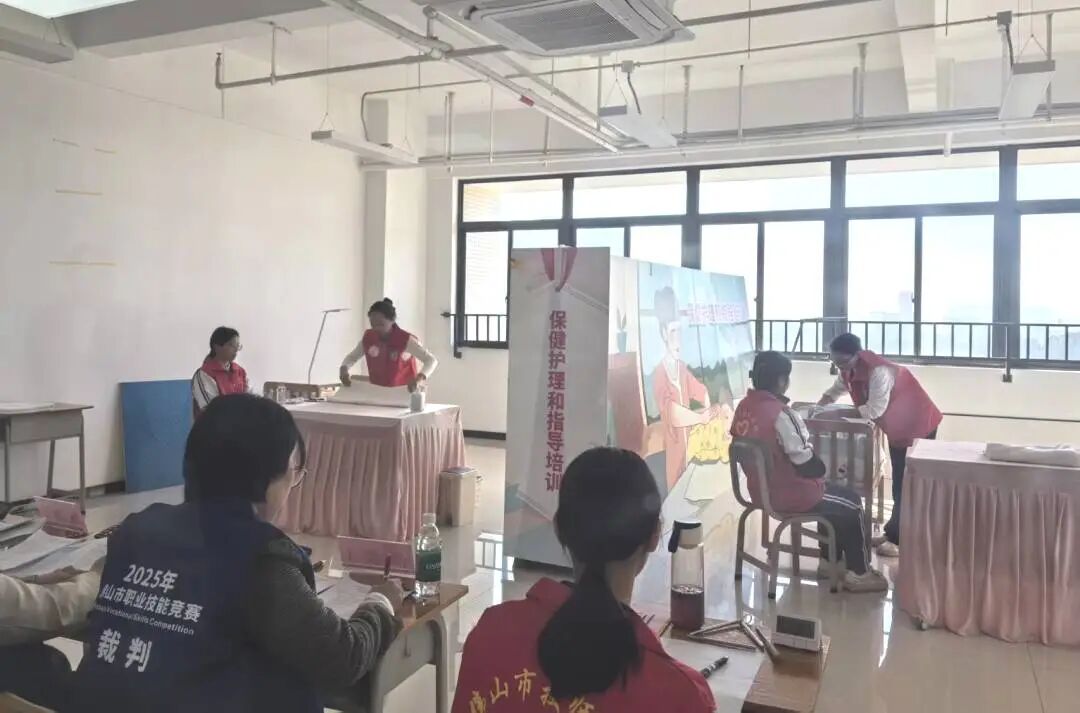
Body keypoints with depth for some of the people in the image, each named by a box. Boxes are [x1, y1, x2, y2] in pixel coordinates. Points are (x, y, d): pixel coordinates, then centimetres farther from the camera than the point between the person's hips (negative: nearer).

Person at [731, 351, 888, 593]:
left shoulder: (744, 407, -2)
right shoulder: (780, 414, -27)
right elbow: (806, 464, -21)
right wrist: (821, 471, -1)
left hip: (760, 490, 9)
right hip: (788, 494, -8)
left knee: (833, 494, 29)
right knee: (852, 503, 13)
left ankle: (828, 561, 36)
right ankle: (859, 574, 23)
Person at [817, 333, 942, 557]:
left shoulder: (879, 371, -32)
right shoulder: (850, 371, -6)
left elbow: (875, 409, -34)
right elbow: (834, 391, 9)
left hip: (918, 426, -9)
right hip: (896, 429, 9)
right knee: (899, 482, 15)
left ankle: (899, 539, 3)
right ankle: (895, 532, 24)